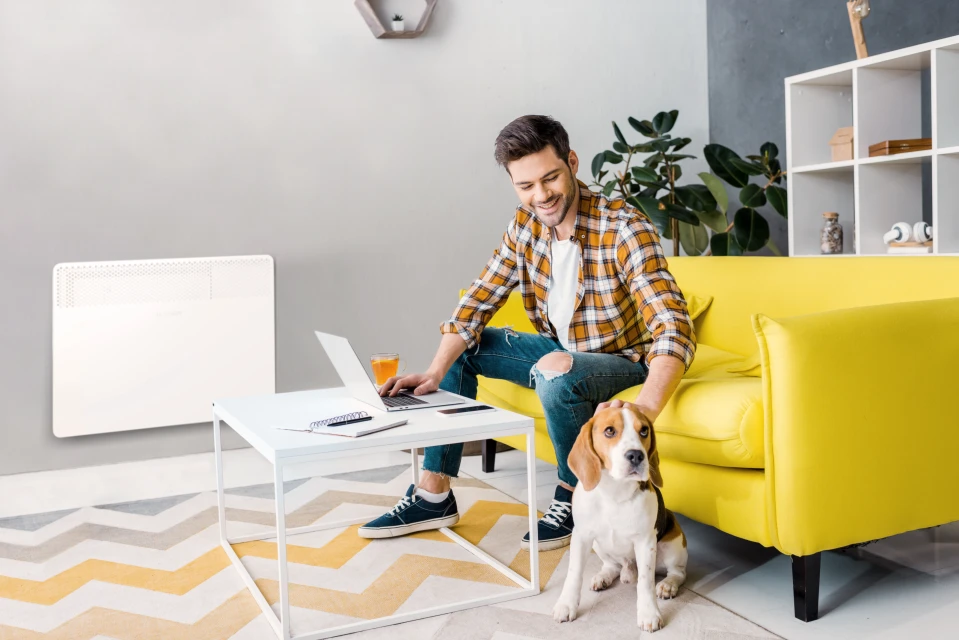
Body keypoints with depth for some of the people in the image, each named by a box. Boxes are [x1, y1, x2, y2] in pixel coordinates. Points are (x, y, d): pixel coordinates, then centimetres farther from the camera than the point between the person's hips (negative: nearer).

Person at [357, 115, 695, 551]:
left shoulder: (624, 229, -27)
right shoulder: (526, 224, -6)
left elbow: (674, 330, -36)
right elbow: (477, 302, -3)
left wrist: (644, 408, -54)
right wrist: (436, 371, -18)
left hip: (622, 361, -7)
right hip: (559, 350, 7)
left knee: (557, 371, -37)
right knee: (463, 348, 3)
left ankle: (573, 498, -11)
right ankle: (433, 495, 6)